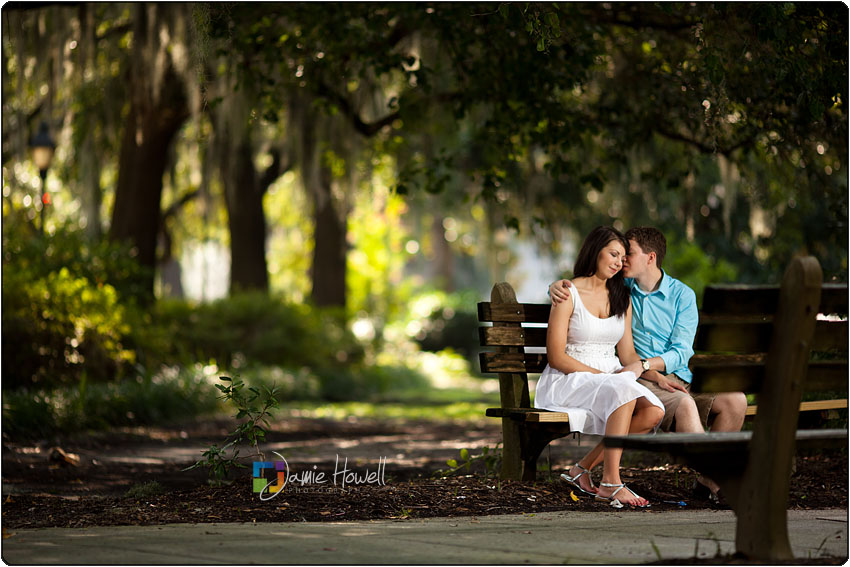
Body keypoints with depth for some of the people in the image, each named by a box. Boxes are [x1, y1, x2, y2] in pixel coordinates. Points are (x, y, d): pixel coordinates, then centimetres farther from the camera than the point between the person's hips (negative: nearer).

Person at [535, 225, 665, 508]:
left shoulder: (622, 298, 16)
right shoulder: (568, 294, -4)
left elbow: (628, 354, 13)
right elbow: (557, 358, -9)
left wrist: (637, 369, -12)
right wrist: (601, 376, -17)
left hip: (611, 377, 6)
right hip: (567, 381, -6)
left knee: (653, 411, -25)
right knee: (621, 390, -37)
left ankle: (583, 467, -16)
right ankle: (610, 483, -35)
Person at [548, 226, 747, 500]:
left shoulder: (682, 295, 6)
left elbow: (680, 353, -2)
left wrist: (644, 364, -19)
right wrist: (557, 285, -7)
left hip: (678, 377, 2)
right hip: (641, 382, -2)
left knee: (735, 399, -24)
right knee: (684, 403, -34)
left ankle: (709, 477, -12)